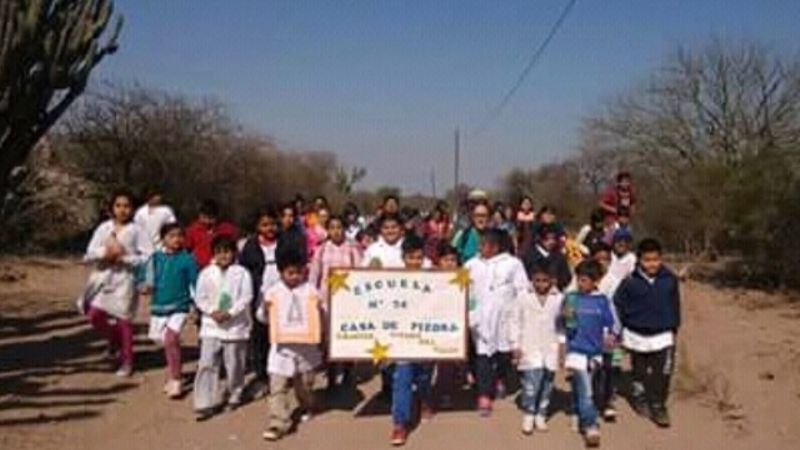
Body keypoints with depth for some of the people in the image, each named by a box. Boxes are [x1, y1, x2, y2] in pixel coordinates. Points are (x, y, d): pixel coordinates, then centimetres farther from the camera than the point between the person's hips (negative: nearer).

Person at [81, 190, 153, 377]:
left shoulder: (137, 231, -3)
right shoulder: (103, 228, 7)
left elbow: (148, 256, -10)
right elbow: (89, 254, 2)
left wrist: (125, 257, -17)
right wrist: (105, 252, -16)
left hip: (125, 278, -3)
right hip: (102, 276, 3)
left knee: (123, 319, 0)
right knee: (95, 315, -6)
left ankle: (127, 361, 16)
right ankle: (114, 342, 25)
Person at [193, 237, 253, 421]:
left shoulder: (242, 273, -3)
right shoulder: (206, 273, 3)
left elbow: (246, 297, -7)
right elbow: (200, 297, 2)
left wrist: (230, 313, -17)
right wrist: (212, 312, -13)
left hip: (235, 325, -1)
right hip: (211, 325, 1)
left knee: (234, 364, 8)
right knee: (206, 364, -5)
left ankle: (234, 395, 30)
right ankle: (205, 404, -2)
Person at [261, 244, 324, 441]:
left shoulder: (311, 291, -1)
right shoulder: (272, 292, -1)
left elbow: (321, 314, 3)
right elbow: (263, 318, 4)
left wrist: (321, 308, -19)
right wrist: (265, 310, -17)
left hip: (306, 346, 1)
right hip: (282, 346, -1)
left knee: (305, 382, 18)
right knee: (278, 387, -8)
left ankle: (307, 408, 46)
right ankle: (278, 424, -7)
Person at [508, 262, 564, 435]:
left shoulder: (559, 299, 2)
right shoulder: (524, 298, -1)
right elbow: (514, 321, 2)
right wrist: (515, 345, -1)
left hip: (551, 349, 2)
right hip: (529, 349, -2)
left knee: (547, 384, 9)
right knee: (531, 383, -11)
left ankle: (540, 415, 22)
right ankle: (528, 416, 4)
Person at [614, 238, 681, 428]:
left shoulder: (670, 279, -6)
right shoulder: (630, 282, -12)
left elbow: (675, 305, 7)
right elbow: (618, 304, -1)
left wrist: (674, 327, 10)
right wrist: (623, 328, 2)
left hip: (663, 335, 0)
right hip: (637, 335, 0)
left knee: (663, 373, -6)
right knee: (640, 373, 17)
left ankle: (658, 407, 9)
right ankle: (640, 400, 38)